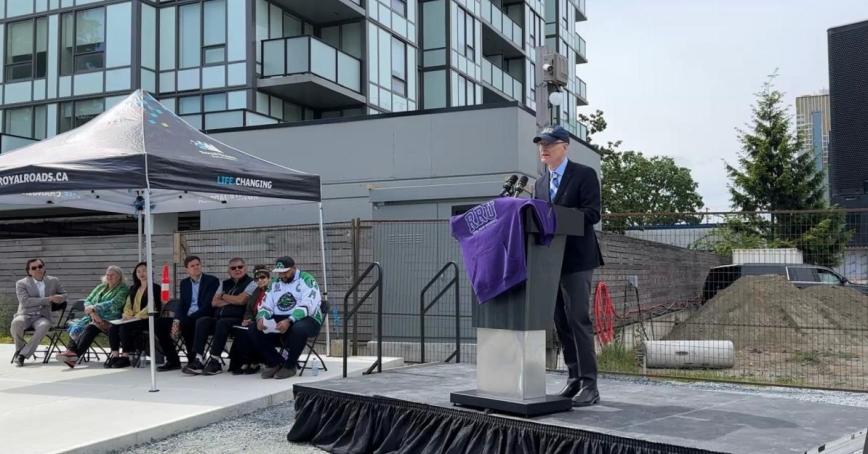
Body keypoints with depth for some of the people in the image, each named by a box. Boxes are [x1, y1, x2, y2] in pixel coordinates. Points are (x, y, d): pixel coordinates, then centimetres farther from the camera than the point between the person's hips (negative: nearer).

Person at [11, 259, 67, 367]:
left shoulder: (53, 281, 12)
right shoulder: (21, 284, 3)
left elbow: (64, 295, 25)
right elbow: (25, 301, -12)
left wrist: (58, 298, -2)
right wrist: (49, 299, -17)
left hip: (42, 317, 1)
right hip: (25, 315, -1)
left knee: (44, 325, -36)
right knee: (16, 323, -37)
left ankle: (22, 355, -30)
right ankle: (19, 349, -10)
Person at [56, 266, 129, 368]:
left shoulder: (123, 289, 5)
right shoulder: (100, 287, 25)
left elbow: (114, 304, -12)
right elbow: (87, 301, 13)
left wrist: (94, 308, -16)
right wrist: (92, 313, -7)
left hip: (109, 319, -6)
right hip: (94, 317, 6)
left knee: (91, 328, -33)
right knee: (76, 326, -23)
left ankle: (74, 353, -46)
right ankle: (70, 350, -43)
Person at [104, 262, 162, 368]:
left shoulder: (155, 288, 1)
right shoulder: (133, 288, 24)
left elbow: (151, 306, -11)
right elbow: (128, 305, 18)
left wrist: (137, 316, -19)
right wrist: (127, 315, -4)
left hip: (147, 320, -6)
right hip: (132, 319, 6)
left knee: (125, 327, -30)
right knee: (113, 327, -20)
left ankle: (125, 357, -24)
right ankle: (115, 355, -23)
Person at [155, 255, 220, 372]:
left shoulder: (212, 281, -3)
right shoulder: (184, 283, 17)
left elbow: (208, 305, -12)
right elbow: (181, 305, 11)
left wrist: (182, 321, -19)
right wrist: (176, 321, -13)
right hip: (186, 319, 6)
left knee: (186, 324, -35)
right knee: (160, 323, -12)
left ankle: (193, 361, -21)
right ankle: (173, 361, -4)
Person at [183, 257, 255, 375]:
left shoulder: (251, 283, 5)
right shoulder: (225, 284, 23)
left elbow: (241, 300, -10)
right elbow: (214, 302, 12)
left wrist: (224, 296, 6)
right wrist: (232, 300, -2)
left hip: (237, 319, -6)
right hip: (218, 316, 6)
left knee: (222, 323, -35)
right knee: (201, 321, -22)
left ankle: (215, 361, -31)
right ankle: (198, 360, -27)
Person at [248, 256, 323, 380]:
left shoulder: (307, 280, -6)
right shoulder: (275, 283, 16)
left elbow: (307, 306, -19)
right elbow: (267, 305, 12)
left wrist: (289, 321, -33)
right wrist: (261, 318, -13)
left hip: (305, 319, -6)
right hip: (278, 320, 6)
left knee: (298, 329, -40)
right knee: (253, 331, -15)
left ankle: (290, 366, -15)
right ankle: (275, 362, 1)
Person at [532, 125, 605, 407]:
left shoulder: (584, 175, -2)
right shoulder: (540, 184, 18)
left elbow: (592, 213, -13)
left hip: (576, 259, -6)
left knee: (578, 320, -9)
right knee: (561, 323, 7)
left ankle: (589, 385, -5)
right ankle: (574, 379, 15)